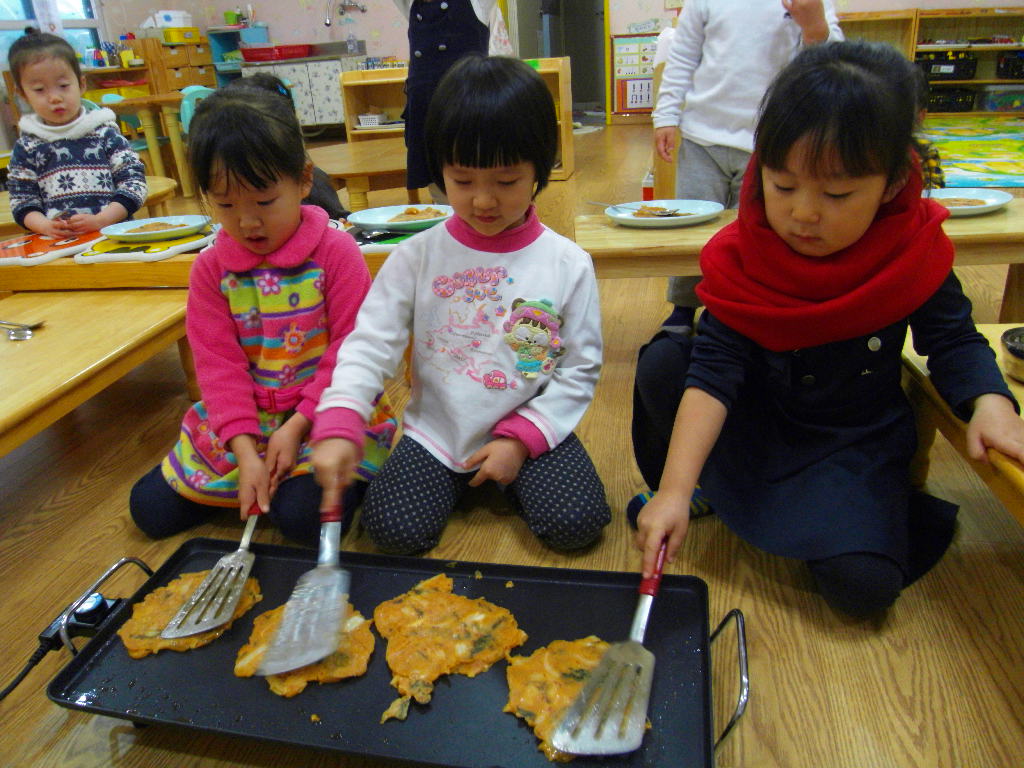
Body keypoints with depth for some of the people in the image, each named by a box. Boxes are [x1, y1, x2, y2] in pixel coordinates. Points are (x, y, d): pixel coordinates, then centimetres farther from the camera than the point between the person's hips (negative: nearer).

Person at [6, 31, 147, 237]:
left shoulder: (105, 133, 9)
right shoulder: (26, 147, 13)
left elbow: (134, 181, 3)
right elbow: (22, 200, 12)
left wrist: (99, 220, -9)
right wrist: (46, 226, -9)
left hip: (113, 233, -1)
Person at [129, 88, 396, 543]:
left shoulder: (335, 251, -13)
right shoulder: (210, 269, -2)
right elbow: (219, 364, -5)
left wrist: (299, 425, -18)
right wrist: (245, 451, -14)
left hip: (323, 414, -4)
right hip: (240, 421, 5)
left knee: (303, 516, -25)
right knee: (150, 509, 4)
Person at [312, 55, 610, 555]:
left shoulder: (568, 264, -6)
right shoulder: (417, 257, -6)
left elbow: (581, 369, -3)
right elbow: (370, 344, -9)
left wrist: (521, 438, -13)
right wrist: (337, 426, -25)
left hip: (531, 431, 0)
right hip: (436, 432, 1)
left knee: (575, 523, -19)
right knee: (394, 531, -15)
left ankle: (511, 475, 11)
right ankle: (457, 476, 15)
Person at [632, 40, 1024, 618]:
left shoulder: (915, 252, -16)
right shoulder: (741, 257, -19)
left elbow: (954, 340, -2)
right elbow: (714, 368, -26)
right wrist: (675, 489, -36)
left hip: (857, 441, -1)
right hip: (757, 419, 1)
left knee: (863, 584, -24)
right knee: (660, 370, -23)